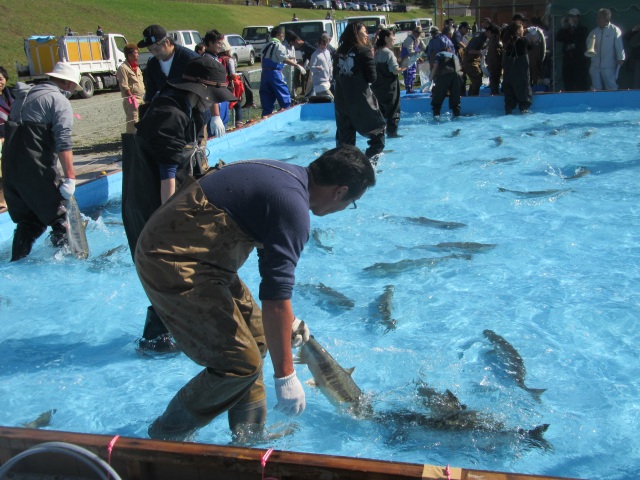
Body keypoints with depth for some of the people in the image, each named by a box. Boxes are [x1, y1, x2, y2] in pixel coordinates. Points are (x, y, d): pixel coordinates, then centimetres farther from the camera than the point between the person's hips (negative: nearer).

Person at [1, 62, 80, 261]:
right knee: (60, 216, 3)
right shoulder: (59, 101, -5)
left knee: (27, 220, 17)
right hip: (36, 170, -8)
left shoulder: (24, 95, 21)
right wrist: (70, 177, -20)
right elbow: (63, 143, -16)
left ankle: (17, 262, 21)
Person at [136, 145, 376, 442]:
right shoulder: (292, 206, -21)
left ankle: (249, 436, 27)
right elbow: (275, 296, -24)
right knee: (241, 363, -8)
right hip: (173, 265, -10)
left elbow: (274, 265, 22)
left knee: (256, 336, 15)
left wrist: (287, 320, 27)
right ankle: (166, 438, 11)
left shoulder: (286, 175, 10)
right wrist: (285, 376, -16)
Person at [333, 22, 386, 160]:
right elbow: (372, 78, -6)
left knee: (344, 139, 13)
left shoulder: (339, 52, 8)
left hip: (341, 101, 5)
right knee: (378, 133, 6)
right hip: (361, 100, -5)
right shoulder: (364, 51, -6)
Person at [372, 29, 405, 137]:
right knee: (393, 110, 2)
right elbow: (395, 70, -20)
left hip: (377, 86, 8)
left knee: (380, 110, 17)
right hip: (389, 87, -8)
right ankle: (392, 132, 3)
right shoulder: (388, 52, -15)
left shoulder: (376, 52, 8)